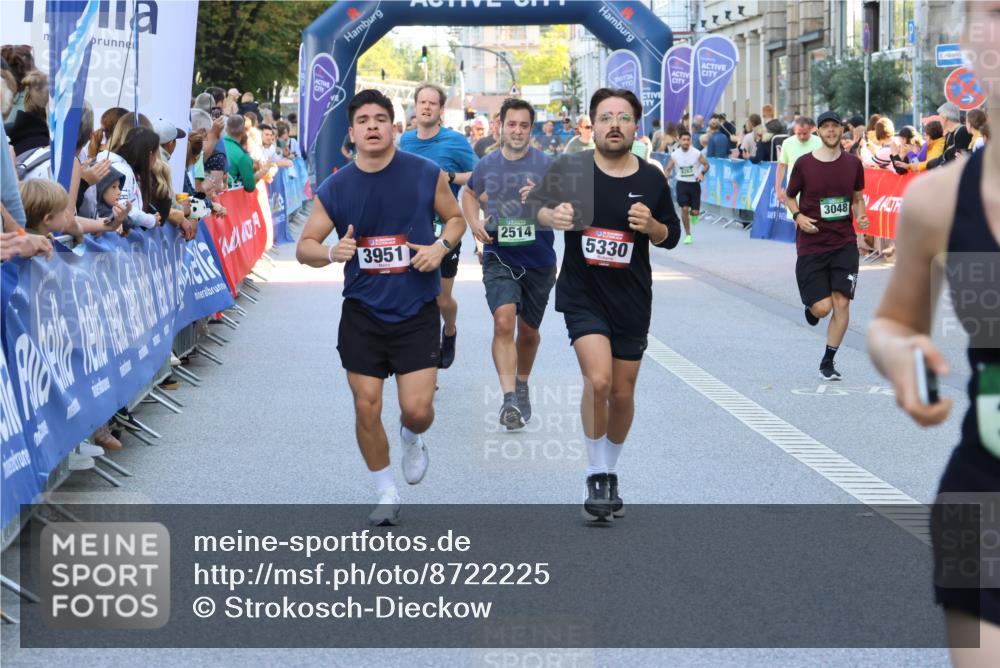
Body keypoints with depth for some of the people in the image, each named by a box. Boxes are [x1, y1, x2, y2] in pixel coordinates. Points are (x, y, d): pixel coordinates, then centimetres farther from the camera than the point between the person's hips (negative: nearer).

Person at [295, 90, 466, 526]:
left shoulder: (426, 175, -5)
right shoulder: (334, 188, -3)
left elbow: (456, 218, 10)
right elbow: (304, 247, 3)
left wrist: (441, 246, -11)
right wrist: (331, 253, -19)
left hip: (416, 313, -1)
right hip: (362, 313, 2)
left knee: (417, 409, -7)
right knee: (366, 409, 2)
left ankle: (411, 440, 31)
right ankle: (386, 494, 21)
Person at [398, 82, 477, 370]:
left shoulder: (455, 141, -9)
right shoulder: (405, 140, 4)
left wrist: (449, 177, -20)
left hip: (444, 230, -3)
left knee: (442, 299, 5)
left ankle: (450, 333, 39)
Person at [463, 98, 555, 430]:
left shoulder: (546, 165, -5)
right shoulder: (486, 165, 3)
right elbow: (469, 194, 23)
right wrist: (474, 222, 4)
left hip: (538, 261, 0)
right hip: (498, 258, 0)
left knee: (528, 330, 15)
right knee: (504, 322, -22)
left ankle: (522, 385, 42)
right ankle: (509, 398, -25)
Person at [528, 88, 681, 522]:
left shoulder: (651, 179, -2)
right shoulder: (570, 169, -7)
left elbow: (671, 235, 8)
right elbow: (534, 204, 5)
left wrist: (652, 225, -15)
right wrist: (552, 215, -17)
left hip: (632, 301, 3)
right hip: (582, 295, -3)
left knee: (622, 394, 10)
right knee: (598, 380, -21)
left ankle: (610, 472, 33)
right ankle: (596, 475, -4)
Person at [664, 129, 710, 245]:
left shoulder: (696, 153, -9)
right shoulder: (675, 154, -5)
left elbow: (706, 165, -1)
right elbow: (668, 169, 2)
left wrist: (702, 173, -20)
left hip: (694, 183, 0)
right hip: (682, 184, 0)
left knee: (695, 211, -2)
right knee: (684, 209, -10)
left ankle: (694, 214, 39)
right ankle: (688, 234, 2)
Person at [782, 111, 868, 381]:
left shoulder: (853, 164, 3)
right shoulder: (804, 163, -4)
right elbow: (789, 196, 8)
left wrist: (860, 216, -4)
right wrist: (798, 216, -10)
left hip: (844, 244, 2)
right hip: (811, 245, -2)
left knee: (841, 302, -6)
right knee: (823, 307, -8)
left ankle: (828, 362, 8)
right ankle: (811, 307, 32)